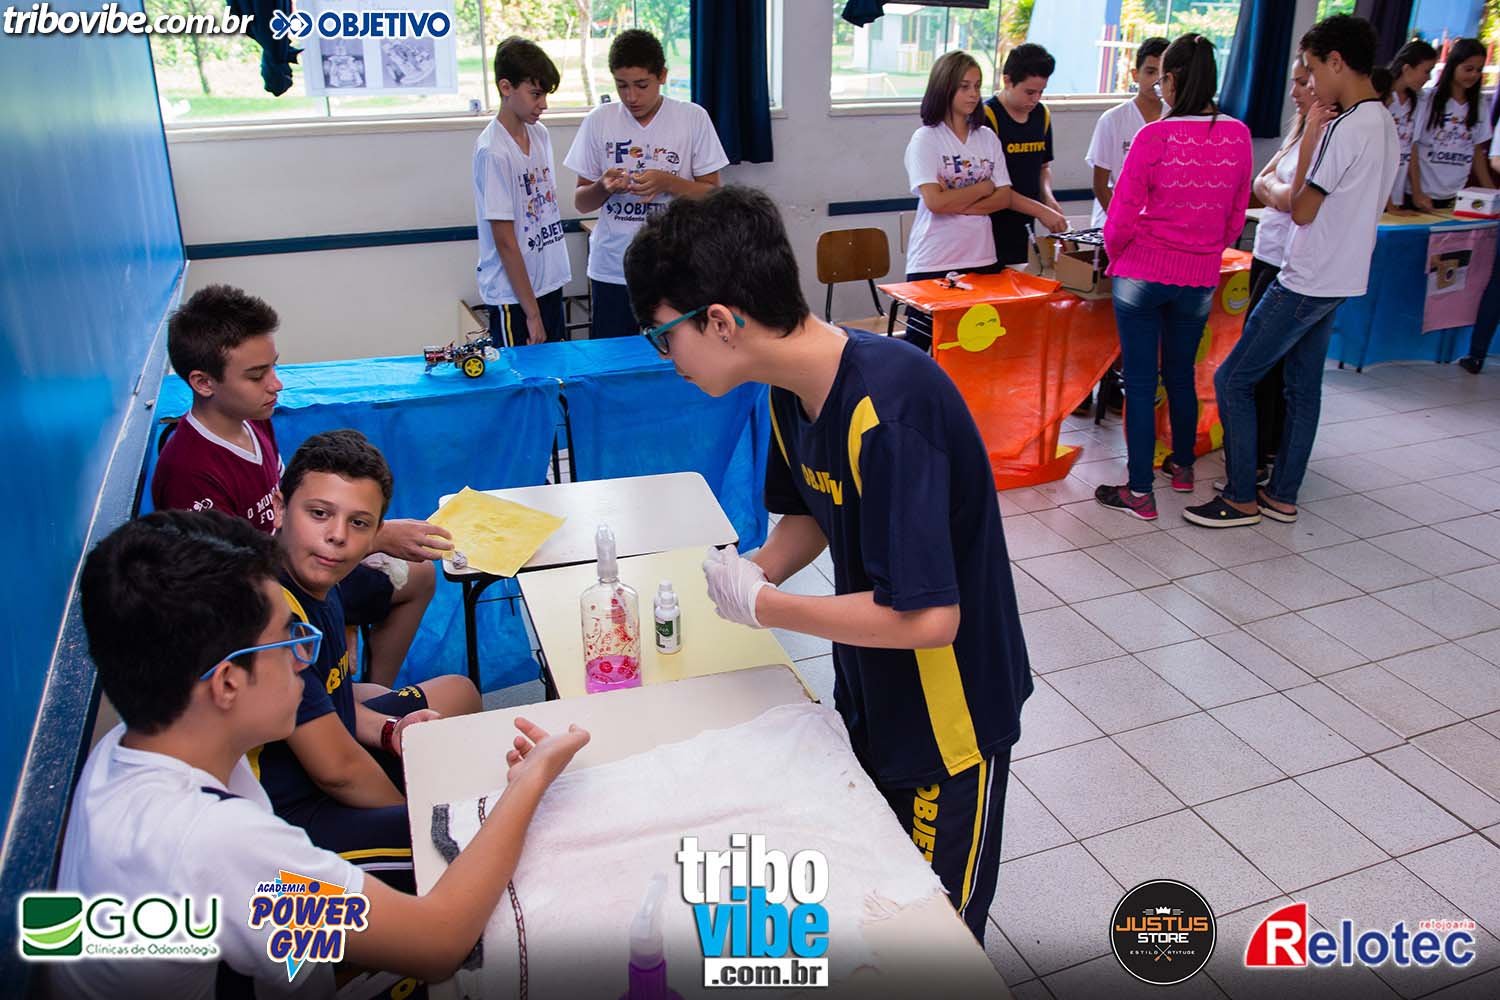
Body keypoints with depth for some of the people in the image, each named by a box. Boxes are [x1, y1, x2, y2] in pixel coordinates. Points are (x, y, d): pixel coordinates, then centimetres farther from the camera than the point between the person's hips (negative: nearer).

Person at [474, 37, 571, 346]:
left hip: (550, 283, 8)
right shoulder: (493, 152, -17)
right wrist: (532, 312, -15)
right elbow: (505, 240, -17)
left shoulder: (540, 134, 7)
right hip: (512, 296, -7)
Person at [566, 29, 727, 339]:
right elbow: (581, 203, 8)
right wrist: (603, 187, -14)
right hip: (611, 270, 2)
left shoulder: (693, 118, -3)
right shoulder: (599, 121, 2)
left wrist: (667, 183, -17)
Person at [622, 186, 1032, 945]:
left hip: (948, 712, -7)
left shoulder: (885, 410, -34)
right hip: (868, 697, 8)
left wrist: (763, 604, -24)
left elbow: (928, 617, -34)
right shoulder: (793, 391, -6)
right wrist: (751, 573, -8)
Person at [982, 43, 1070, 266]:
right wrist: (1040, 210, -17)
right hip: (990, 233, -6)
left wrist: (1048, 198, 1)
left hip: (1022, 231, 6)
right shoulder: (986, 117, -12)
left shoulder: (1041, 115, 9)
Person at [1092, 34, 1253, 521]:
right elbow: (1236, 217, 7)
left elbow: (1122, 216, -15)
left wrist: (1114, 253, 5)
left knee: (1140, 381, 2)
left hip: (1143, 273, -4)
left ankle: (1140, 492, 6)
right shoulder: (1238, 136, -1)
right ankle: (1183, 466, 38)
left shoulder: (1155, 137, -16)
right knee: (1181, 374, 21)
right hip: (1200, 277, 5)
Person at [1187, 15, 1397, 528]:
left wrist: (1310, 137, -8)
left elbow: (1301, 211, -16)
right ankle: (1282, 496, 22)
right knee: (1303, 387, 14)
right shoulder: (1385, 125, 10)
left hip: (1305, 283, -10)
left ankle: (1242, 499, 3)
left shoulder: (1346, 128, -20)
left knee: (1232, 381, -4)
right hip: (1340, 278, 10)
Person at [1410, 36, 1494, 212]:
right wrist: (1417, 193, -13)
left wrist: (1491, 191, 7)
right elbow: (1412, 147, -7)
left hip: (1455, 196, 4)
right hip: (1423, 193, -4)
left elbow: (1477, 151, 11)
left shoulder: (1480, 105, 5)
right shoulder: (1428, 100, -7)